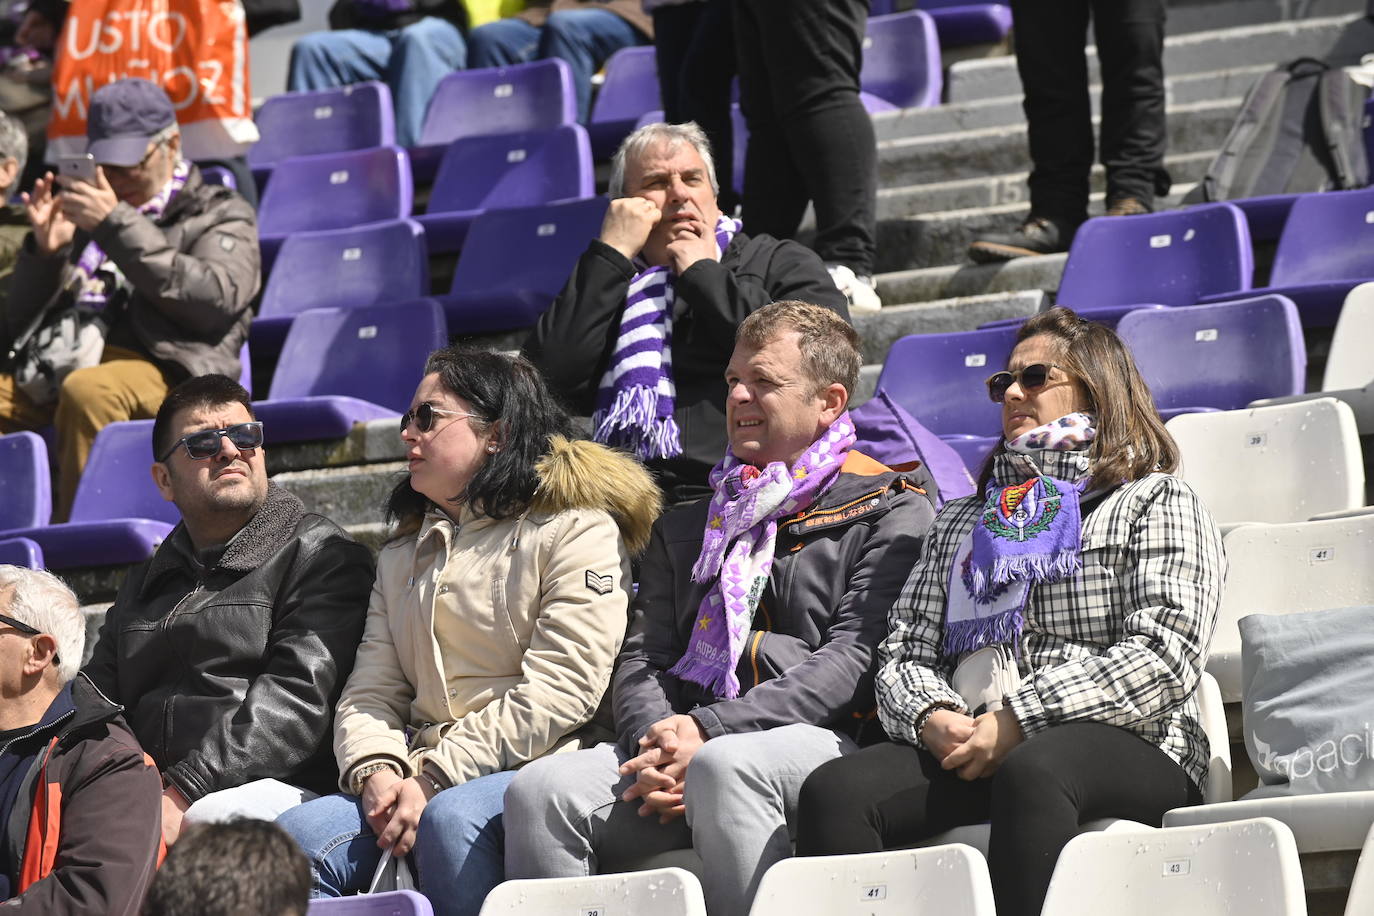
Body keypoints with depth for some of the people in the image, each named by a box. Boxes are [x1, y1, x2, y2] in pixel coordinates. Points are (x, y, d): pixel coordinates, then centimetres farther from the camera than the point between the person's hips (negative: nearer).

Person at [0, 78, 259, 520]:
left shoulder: (220, 215, 16)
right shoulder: (85, 210, 28)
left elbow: (217, 297, -7)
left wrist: (118, 226, -9)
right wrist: (45, 251, 3)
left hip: (164, 365, -5)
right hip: (60, 359, 5)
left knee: (87, 391, -38)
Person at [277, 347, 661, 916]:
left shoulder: (578, 529, 3)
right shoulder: (404, 554, 26)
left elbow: (557, 690, -9)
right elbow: (370, 689, 17)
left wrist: (432, 780, -15)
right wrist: (377, 772, -8)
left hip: (532, 768, -5)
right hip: (421, 772, 5)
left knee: (451, 818, -38)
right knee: (295, 840, -23)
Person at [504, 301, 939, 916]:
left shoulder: (890, 512, 8)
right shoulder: (686, 529, 27)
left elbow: (856, 658, -5)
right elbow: (641, 659, 18)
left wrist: (707, 730, -15)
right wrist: (657, 739, -8)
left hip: (823, 739, -5)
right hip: (677, 746, 5)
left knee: (723, 767, -39)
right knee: (538, 790, -23)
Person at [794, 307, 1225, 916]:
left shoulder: (1156, 501, 12)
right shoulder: (963, 520, 30)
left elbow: (1163, 656, -4)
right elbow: (903, 652, 20)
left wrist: (1018, 720, -12)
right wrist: (931, 717, -5)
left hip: (1126, 747, -4)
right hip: (966, 752, 4)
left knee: (1030, 774, -40)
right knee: (832, 792, -25)